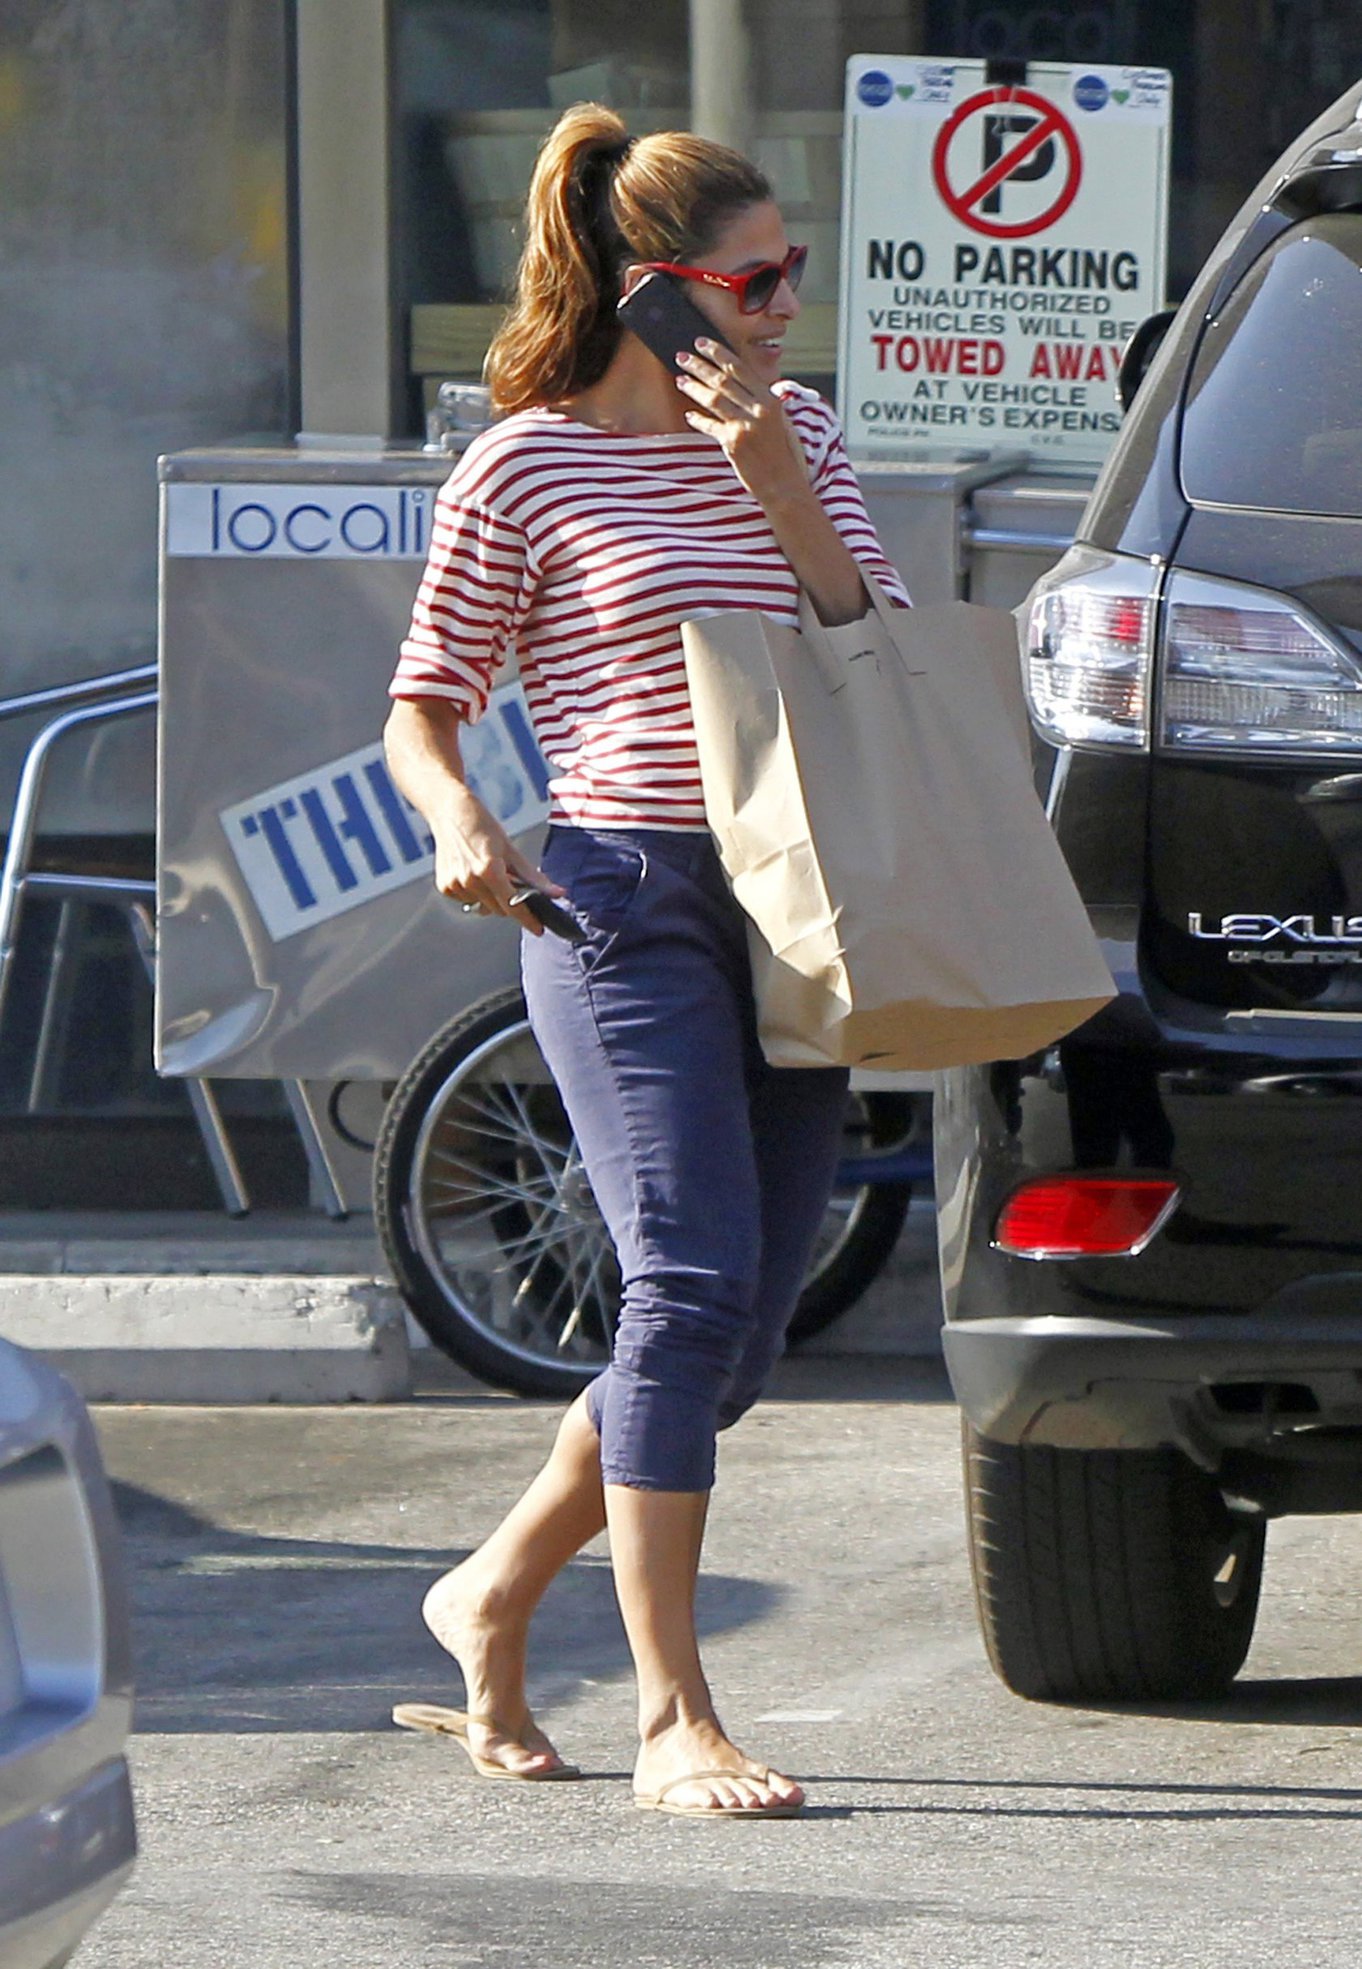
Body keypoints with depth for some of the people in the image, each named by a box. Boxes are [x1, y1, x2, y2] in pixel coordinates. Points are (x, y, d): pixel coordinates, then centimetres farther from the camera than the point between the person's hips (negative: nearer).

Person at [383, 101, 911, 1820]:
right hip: (625, 901, -6)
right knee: (695, 1285, -16)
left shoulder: (793, 435, 13)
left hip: (789, 903, 6)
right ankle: (674, 1722, -14)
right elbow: (421, 708, 4)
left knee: (742, 1317, 7)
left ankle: (498, 1591, 27)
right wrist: (460, 824, -17)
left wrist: (782, 498, -6)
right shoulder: (526, 468, -2)